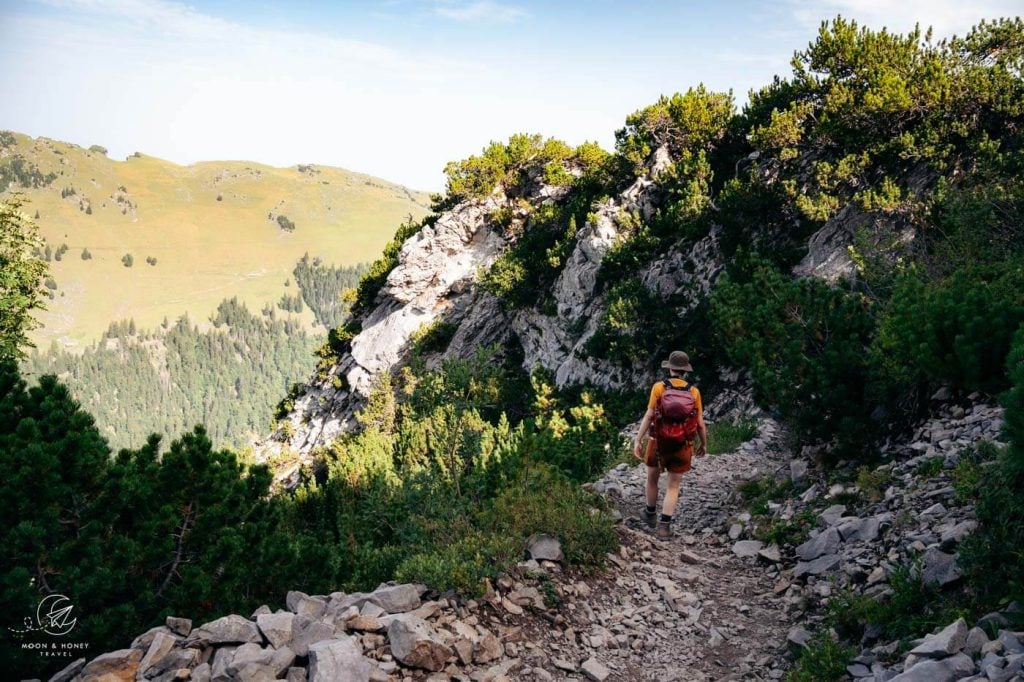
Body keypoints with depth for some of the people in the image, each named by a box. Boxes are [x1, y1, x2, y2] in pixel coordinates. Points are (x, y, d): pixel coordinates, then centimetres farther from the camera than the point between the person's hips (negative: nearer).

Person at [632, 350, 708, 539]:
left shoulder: (659, 387, -9)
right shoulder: (694, 392, -5)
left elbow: (648, 417, -13)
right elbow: (700, 423, -2)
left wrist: (637, 441, -9)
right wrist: (704, 445, 14)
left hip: (659, 443, 0)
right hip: (682, 446, 0)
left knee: (652, 478, 23)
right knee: (673, 487, 10)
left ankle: (650, 514, 39)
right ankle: (664, 526, 0)